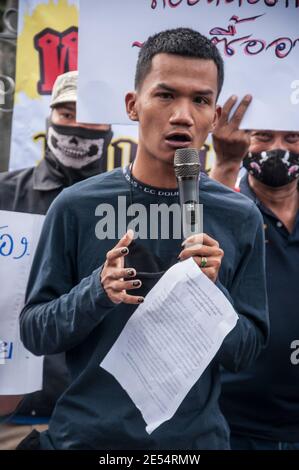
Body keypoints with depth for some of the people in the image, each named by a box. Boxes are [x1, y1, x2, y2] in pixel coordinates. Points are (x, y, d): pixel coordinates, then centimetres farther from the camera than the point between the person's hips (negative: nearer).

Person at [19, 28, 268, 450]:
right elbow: (34, 332, -5)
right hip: (84, 433, -1)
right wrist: (96, 292, -22)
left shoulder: (241, 219, -6)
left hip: (195, 437, 1)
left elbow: (246, 353, -2)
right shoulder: (77, 206, -9)